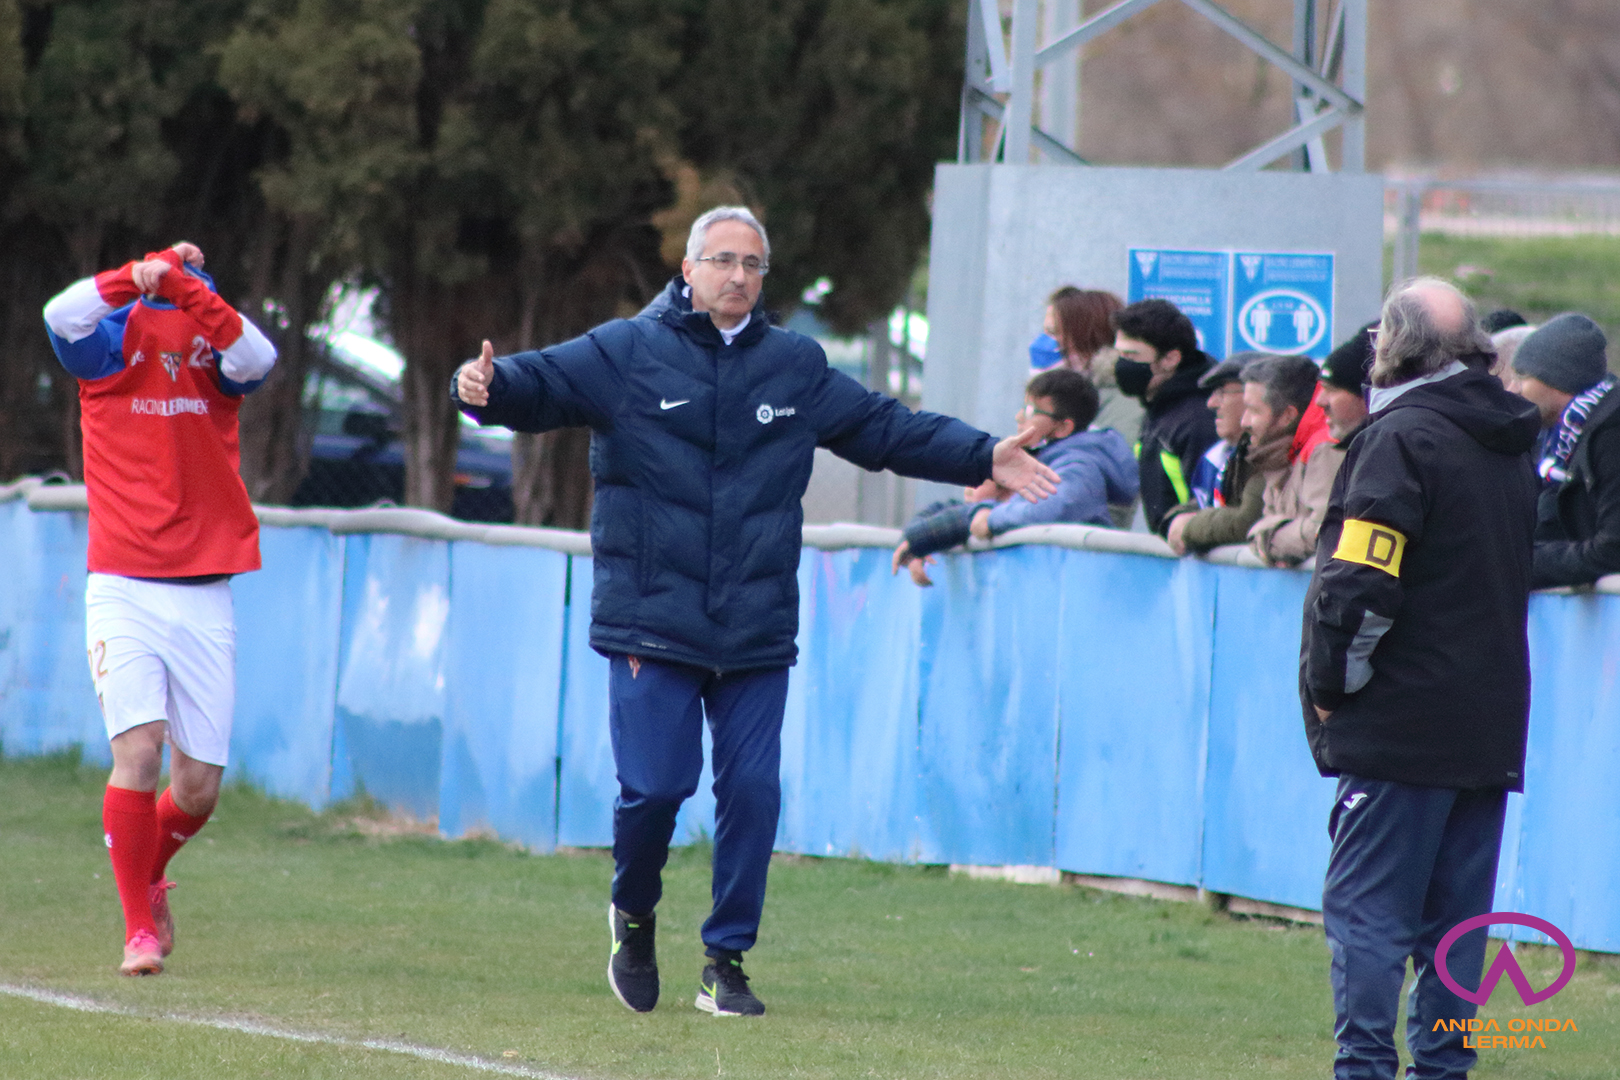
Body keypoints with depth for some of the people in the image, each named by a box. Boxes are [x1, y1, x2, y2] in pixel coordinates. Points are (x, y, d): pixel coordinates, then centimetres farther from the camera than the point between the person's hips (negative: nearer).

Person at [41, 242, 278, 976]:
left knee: (199, 787, 1)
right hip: (123, 591, -2)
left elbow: (255, 357, -21)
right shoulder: (110, 351, -1)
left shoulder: (217, 358, 3)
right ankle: (140, 929, -5)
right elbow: (63, 317, -22)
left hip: (204, 598, 2)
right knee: (138, 751, -18)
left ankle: (150, 875, 33)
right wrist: (147, 276, -27)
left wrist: (184, 285, -31)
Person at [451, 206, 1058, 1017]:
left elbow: (888, 428, 20)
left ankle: (727, 963, 11)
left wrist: (984, 459, 16)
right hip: (651, 625, -3)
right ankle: (633, 914, 21)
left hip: (757, 632, 3)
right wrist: (489, 387, -32)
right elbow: (541, 385, -10)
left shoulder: (798, 368, 12)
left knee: (752, 792, -2)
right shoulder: (627, 354, 1)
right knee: (654, 786, -9)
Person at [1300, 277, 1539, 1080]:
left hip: (1404, 724, -8)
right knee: (1455, 915, 10)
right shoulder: (1510, 447, 14)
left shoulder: (1402, 437, -12)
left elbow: (1359, 586, -18)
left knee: (1366, 908, -6)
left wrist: (1330, 683, -6)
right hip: (1491, 725, 8)